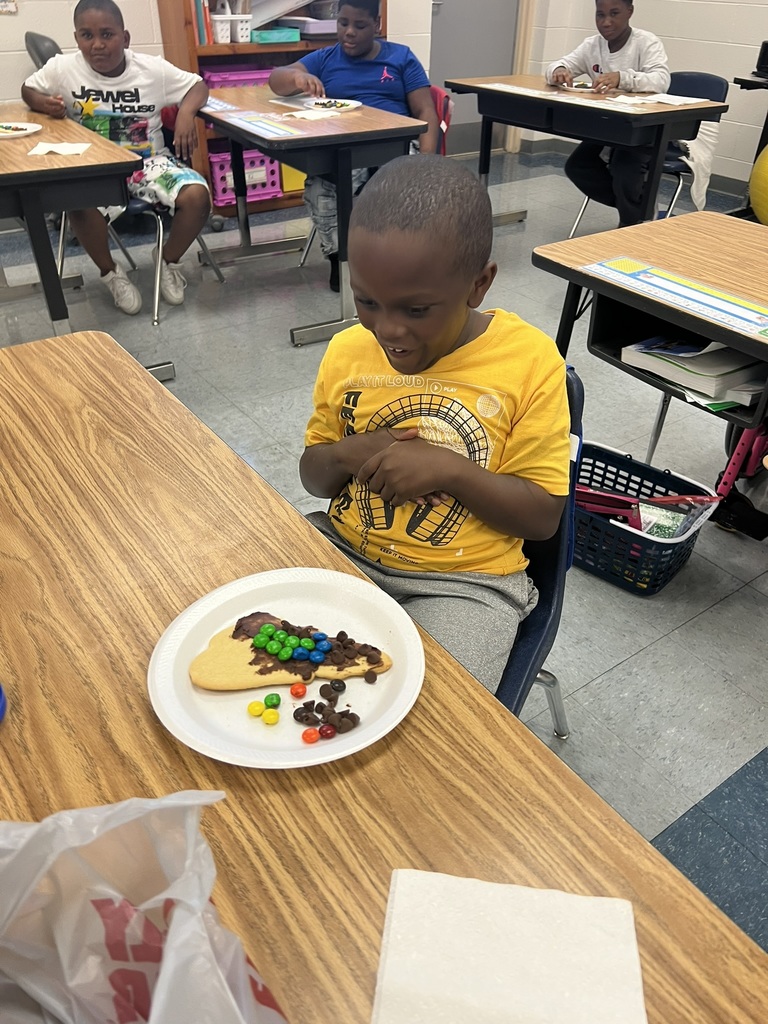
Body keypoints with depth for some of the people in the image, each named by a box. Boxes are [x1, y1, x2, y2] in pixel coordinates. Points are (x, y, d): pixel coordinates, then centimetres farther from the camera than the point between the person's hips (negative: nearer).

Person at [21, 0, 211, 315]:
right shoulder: (62, 68, -3)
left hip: (148, 161, 1)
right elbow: (28, 89, 12)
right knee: (80, 205, -35)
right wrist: (44, 103, -12)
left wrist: (186, 112, -18)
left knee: (197, 196, -26)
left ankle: (168, 262, 3)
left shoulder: (153, 68, -5)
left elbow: (198, 86, 3)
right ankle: (110, 272, -3)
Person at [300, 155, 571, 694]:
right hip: (341, 548, 4)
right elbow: (313, 476, 12)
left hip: (463, 580, -3)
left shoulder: (529, 361, -11)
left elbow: (543, 516, -8)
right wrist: (347, 456, -11)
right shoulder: (347, 351, 0)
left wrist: (451, 470, -22)